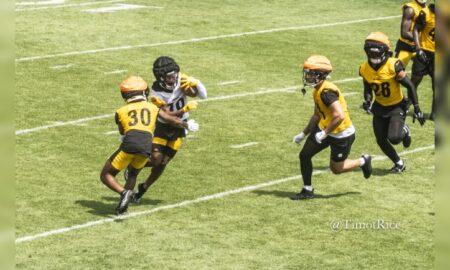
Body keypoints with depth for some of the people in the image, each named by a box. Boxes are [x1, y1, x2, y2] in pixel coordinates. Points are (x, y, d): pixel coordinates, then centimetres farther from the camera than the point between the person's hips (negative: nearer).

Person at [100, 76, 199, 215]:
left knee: (106, 175, 12)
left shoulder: (120, 111, 20)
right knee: (133, 174, 30)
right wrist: (188, 126, 51)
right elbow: (175, 121, 33)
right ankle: (122, 206, 14)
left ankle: (124, 193, -14)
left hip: (129, 145, -2)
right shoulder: (153, 108, 24)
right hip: (147, 147, 2)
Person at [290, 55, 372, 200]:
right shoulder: (317, 91, 4)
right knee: (304, 155, 2)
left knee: (336, 169, 7)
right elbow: (317, 116, 17)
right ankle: (307, 190, 16)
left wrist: (324, 133, -26)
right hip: (325, 129, 9)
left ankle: (363, 161, 32)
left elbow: (339, 116, -35)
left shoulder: (327, 92, -28)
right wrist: (304, 134, 15)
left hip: (342, 134, -9)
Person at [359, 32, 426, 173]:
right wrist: (367, 101, -13)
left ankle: (404, 131, 17)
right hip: (379, 108, 5)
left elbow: (409, 86, -16)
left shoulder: (393, 66, -25)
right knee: (381, 141, 5)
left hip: (397, 107, -5)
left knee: (394, 138, -21)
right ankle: (399, 163, 31)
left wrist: (417, 109, -14)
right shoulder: (365, 68, -10)